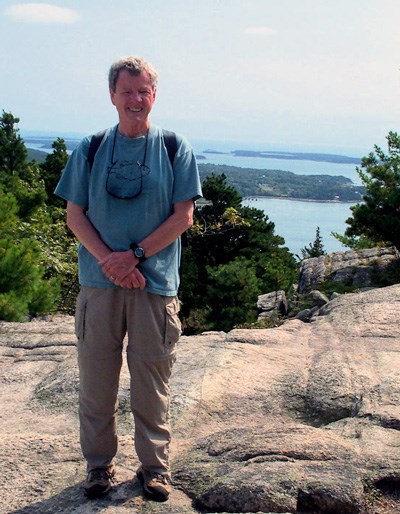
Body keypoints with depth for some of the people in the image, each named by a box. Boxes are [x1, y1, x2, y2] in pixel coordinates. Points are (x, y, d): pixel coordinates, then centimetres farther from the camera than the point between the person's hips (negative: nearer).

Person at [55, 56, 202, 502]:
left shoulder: (175, 148, 3)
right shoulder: (90, 149, 7)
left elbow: (183, 216, -2)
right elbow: (74, 215, 4)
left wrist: (135, 256, -12)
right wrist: (108, 259, -12)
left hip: (156, 282, -1)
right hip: (99, 281, 2)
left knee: (152, 381, 6)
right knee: (96, 377, 7)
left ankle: (155, 465, 22)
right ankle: (98, 464, 24)